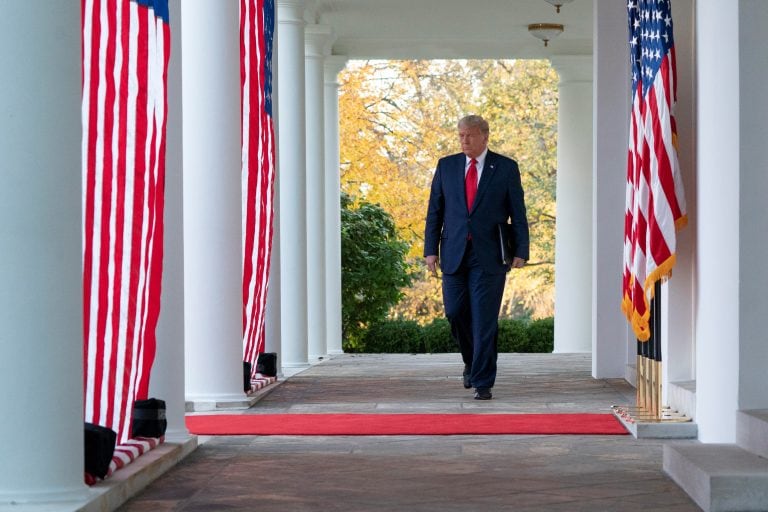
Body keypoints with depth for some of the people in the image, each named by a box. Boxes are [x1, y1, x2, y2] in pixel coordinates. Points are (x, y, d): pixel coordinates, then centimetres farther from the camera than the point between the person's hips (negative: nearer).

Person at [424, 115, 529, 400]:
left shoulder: (506, 168, 3)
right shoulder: (446, 166, 10)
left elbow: (518, 213, 3)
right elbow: (434, 211, 10)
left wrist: (520, 251, -4)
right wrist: (431, 249, 2)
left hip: (489, 256, -3)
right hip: (454, 254, 3)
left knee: (484, 320, -5)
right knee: (455, 313, 3)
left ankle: (482, 382, 0)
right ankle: (472, 361, 29)